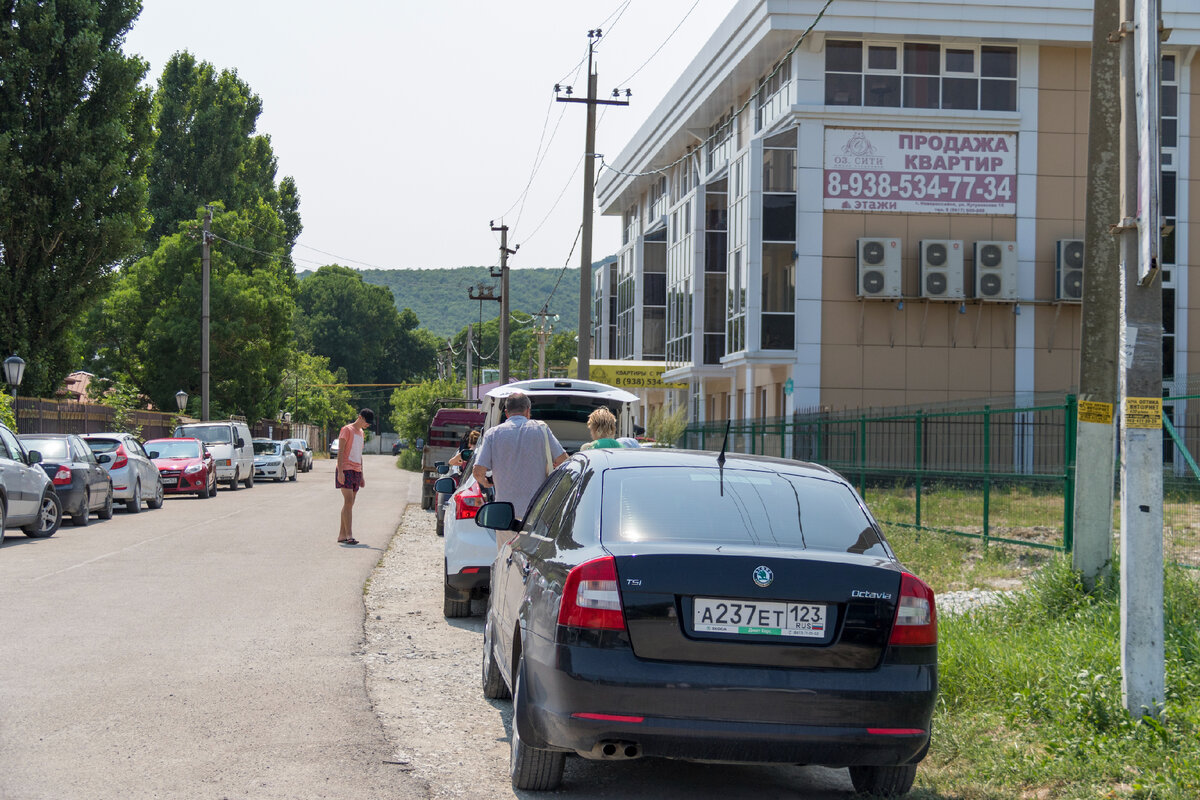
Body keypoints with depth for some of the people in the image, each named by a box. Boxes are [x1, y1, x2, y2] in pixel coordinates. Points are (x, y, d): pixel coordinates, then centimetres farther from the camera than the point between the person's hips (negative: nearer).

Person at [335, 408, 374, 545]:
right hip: (346, 470, -8)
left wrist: (361, 476, 21)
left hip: (356, 471, 8)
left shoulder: (361, 433, 20)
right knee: (348, 502, -14)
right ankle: (349, 535, -19)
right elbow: (340, 451, -11)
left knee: (349, 504, 6)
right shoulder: (347, 430, -5)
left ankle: (341, 535, 8)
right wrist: (340, 471, -19)